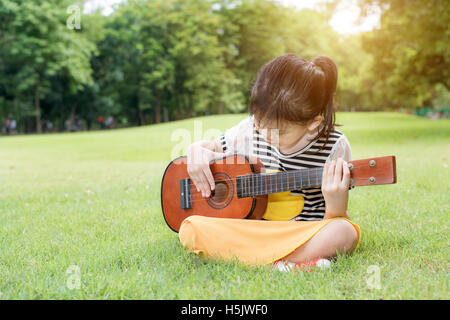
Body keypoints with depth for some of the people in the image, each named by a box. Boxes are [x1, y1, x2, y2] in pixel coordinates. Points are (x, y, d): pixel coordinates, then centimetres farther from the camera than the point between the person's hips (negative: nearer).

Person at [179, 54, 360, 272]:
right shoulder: (249, 130, -1)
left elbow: (334, 222, -5)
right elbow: (212, 147, 18)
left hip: (304, 236, -3)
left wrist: (336, 204, -29)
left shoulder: (334, 147, -10)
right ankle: (299, 259, -26)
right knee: (190, 229, -24)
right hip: (246, 230, 3)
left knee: (345, 232, -34)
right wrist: (198, 150, -6)